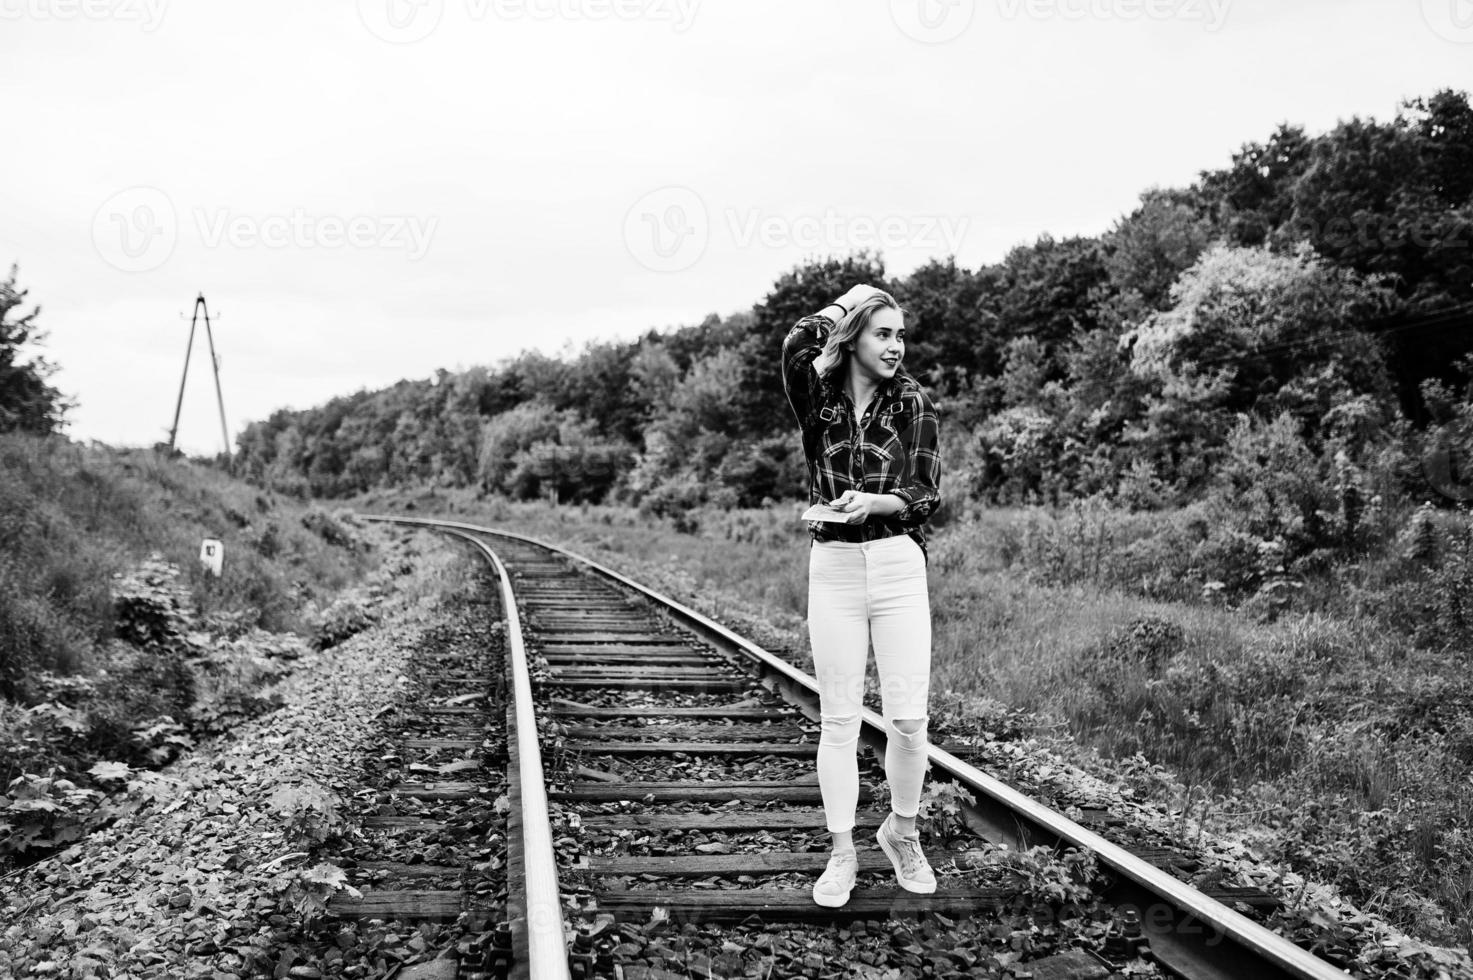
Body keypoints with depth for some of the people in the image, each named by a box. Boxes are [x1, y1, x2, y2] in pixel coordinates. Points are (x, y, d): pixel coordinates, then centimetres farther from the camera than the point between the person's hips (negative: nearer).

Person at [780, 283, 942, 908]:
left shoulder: (913, 404, 4)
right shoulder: (818, 400, 3)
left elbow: (927, 494, -1)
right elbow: (797, 346, -19)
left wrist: (873, 501, -20)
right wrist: (845, 305, -2)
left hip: (900, 564, 0)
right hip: (833, 568, 0)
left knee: (908, 717, -1)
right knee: (839, 718, 4)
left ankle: (902, 832, 23)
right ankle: (841, 852, 15)